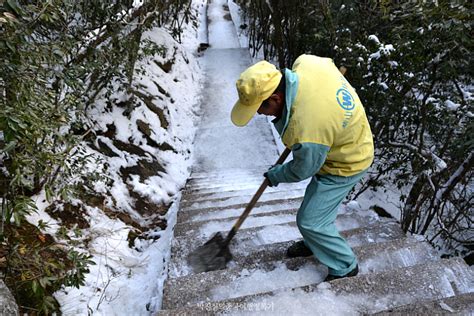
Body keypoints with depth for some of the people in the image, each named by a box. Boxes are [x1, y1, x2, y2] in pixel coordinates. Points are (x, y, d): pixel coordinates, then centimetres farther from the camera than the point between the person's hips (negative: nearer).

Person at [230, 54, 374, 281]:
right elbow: (329, 62, 6)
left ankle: (345, 266, 25)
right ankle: (315, 243, 50)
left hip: (344, 165, -9)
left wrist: (275, 176, 0)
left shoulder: (306, 130, -41)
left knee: (310, 221, 1)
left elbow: (303, 170, -21)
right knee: (317, 207, 24)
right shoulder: (306, 62, -19)